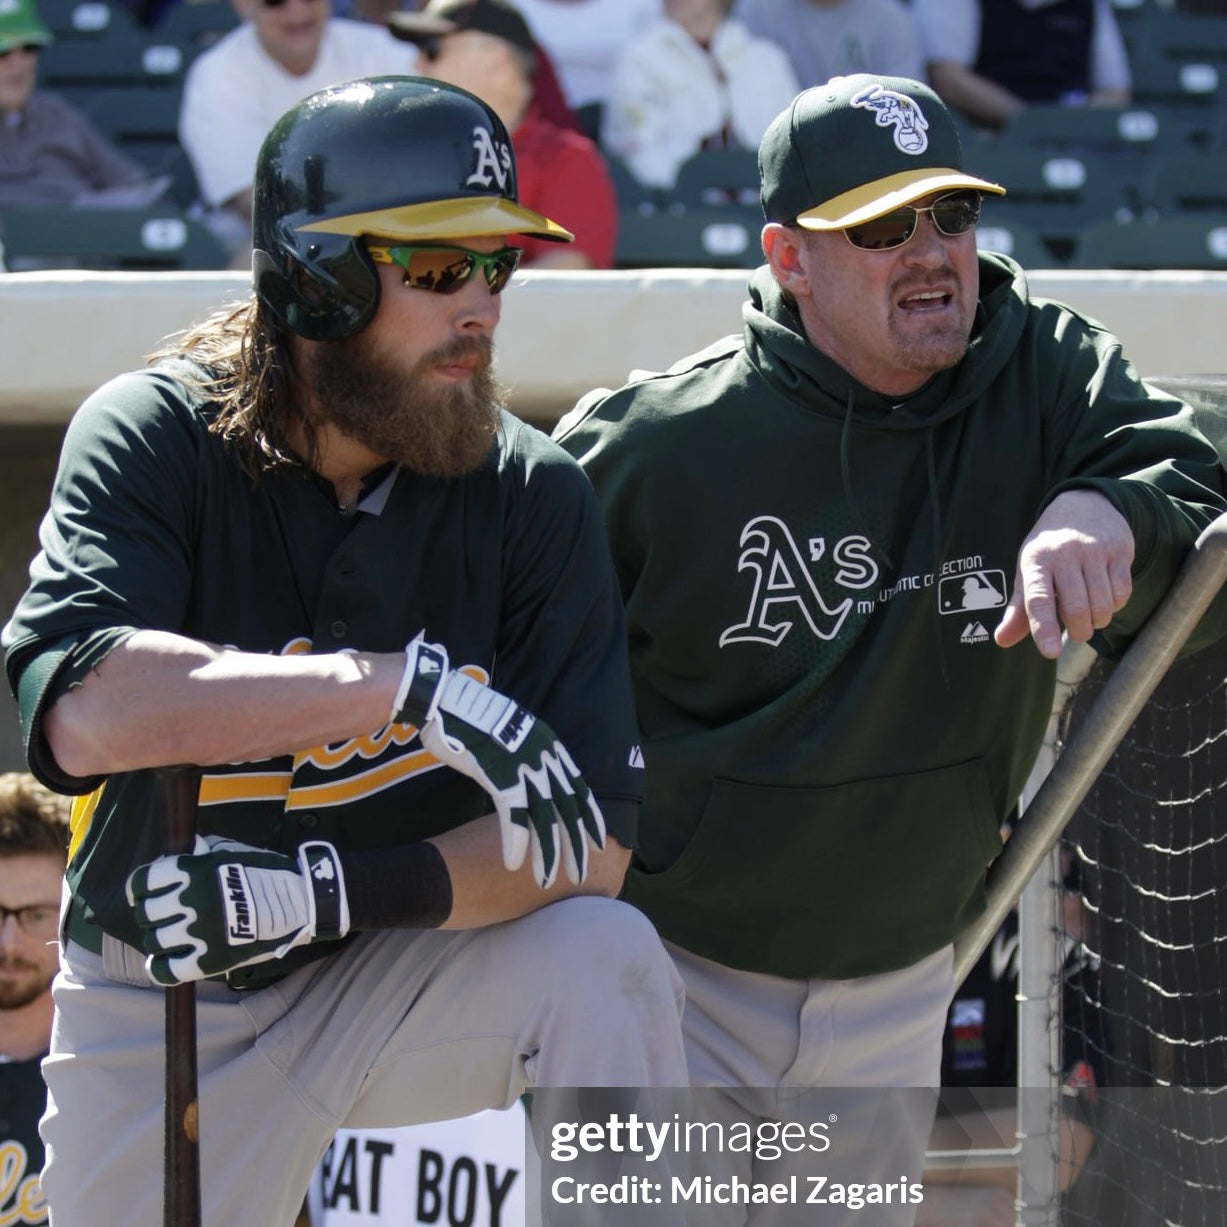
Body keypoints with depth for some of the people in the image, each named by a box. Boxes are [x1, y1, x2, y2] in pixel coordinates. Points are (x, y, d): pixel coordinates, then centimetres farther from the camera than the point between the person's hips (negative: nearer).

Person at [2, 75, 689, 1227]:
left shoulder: (531, 493, -10)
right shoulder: (150, 435, -14)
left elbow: (589, 847, -16)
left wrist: (344, 893, -33)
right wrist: (406, 686, -41)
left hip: (402, 983, 0)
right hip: (157, 1016, 0)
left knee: (604, 957, -26)